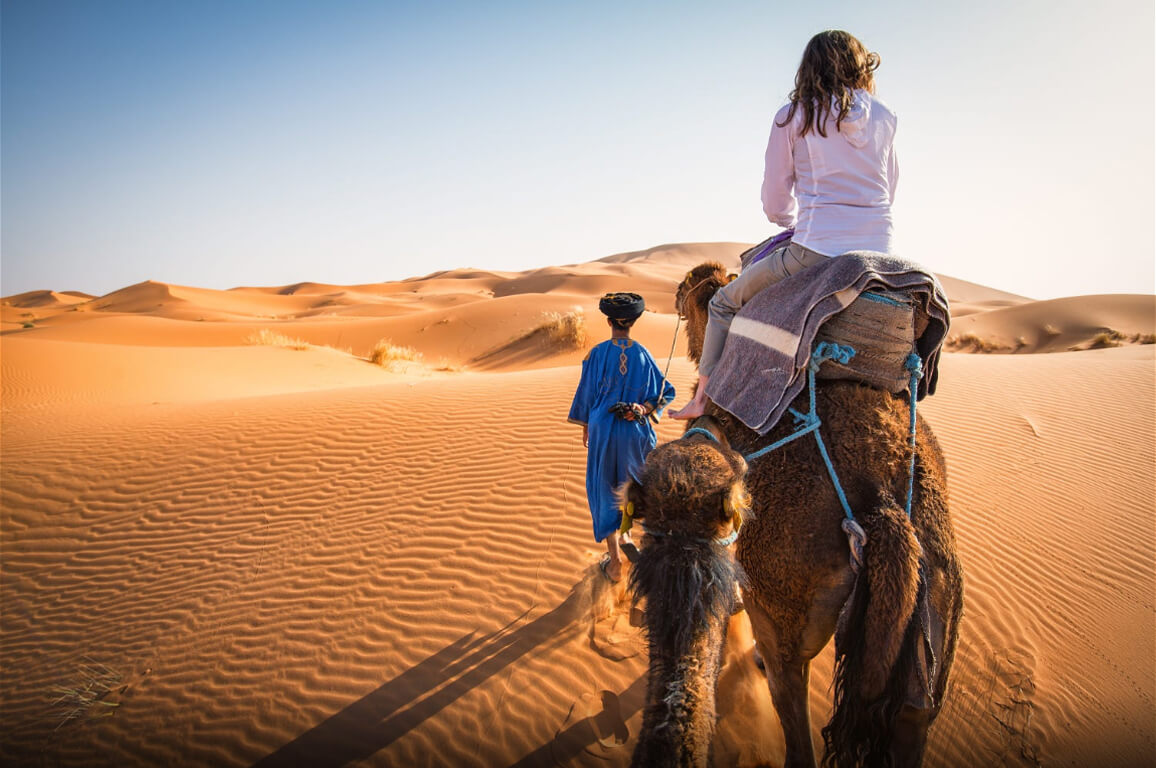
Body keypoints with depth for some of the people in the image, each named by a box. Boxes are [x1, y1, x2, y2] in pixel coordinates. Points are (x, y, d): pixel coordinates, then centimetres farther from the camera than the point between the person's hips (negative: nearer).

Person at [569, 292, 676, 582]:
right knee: (630, 482, 24)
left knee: (604, 490, 5)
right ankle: (623, 533, 41)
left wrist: (585, 427, 10)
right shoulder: (642, 354, -3)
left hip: (603, 429, -2)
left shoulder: (597, 354, -9)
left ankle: (615, 561, 0)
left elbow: (586, 392, -1)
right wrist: (644, 409, -11)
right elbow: (666, 391, -2)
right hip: (635, 431, 2)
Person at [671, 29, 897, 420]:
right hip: (879, 255, 5)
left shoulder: (792, 117, 1)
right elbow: (889, 191, 21)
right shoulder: (882, 117, 11)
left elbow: (776, 205, 3)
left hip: (816, 252, -4)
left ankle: (702, 398, 14)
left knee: (726, 302, 15)